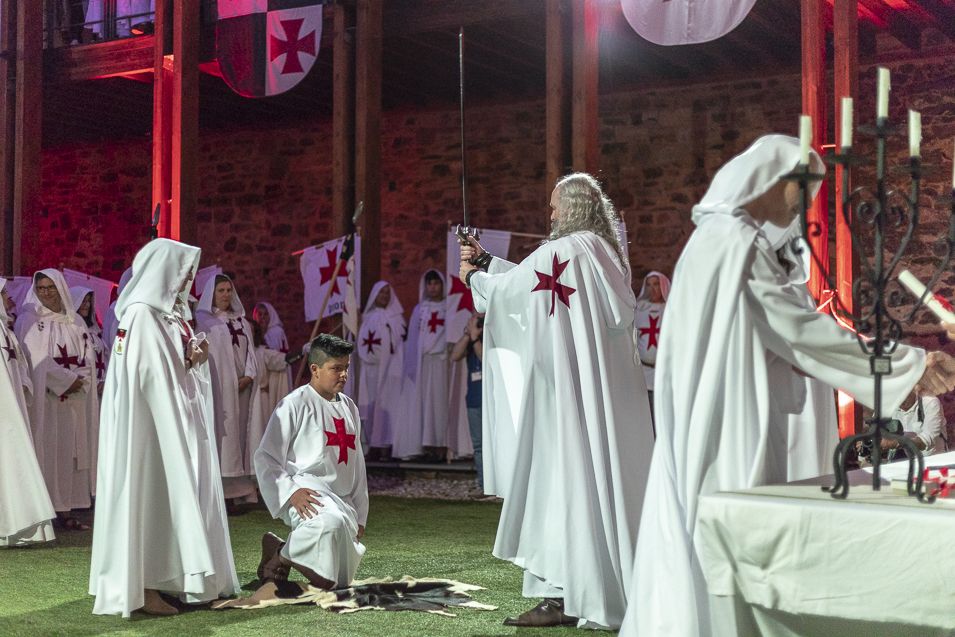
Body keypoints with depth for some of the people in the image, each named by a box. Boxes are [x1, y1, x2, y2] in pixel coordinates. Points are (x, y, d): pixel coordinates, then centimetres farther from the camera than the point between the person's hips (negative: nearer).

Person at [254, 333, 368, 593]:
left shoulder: (348, 407, 16)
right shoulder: (295, 405, -6)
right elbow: (265, 457, -9)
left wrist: (360, 515, 17)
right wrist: (291, 491, -22)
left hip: (341, 499, 7)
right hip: (305, 493, -7)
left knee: (341, 581, 5)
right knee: (332, 521, -41)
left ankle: (280, 547, 25)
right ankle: (279, 556, -14)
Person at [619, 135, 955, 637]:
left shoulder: (715, 234, 16)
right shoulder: (740, 240, -15)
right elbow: (800, 326, -17)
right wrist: (907, 366, -14)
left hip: (700, 418, 10)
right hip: (728, 422, -10)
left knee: (693, 530, 11)